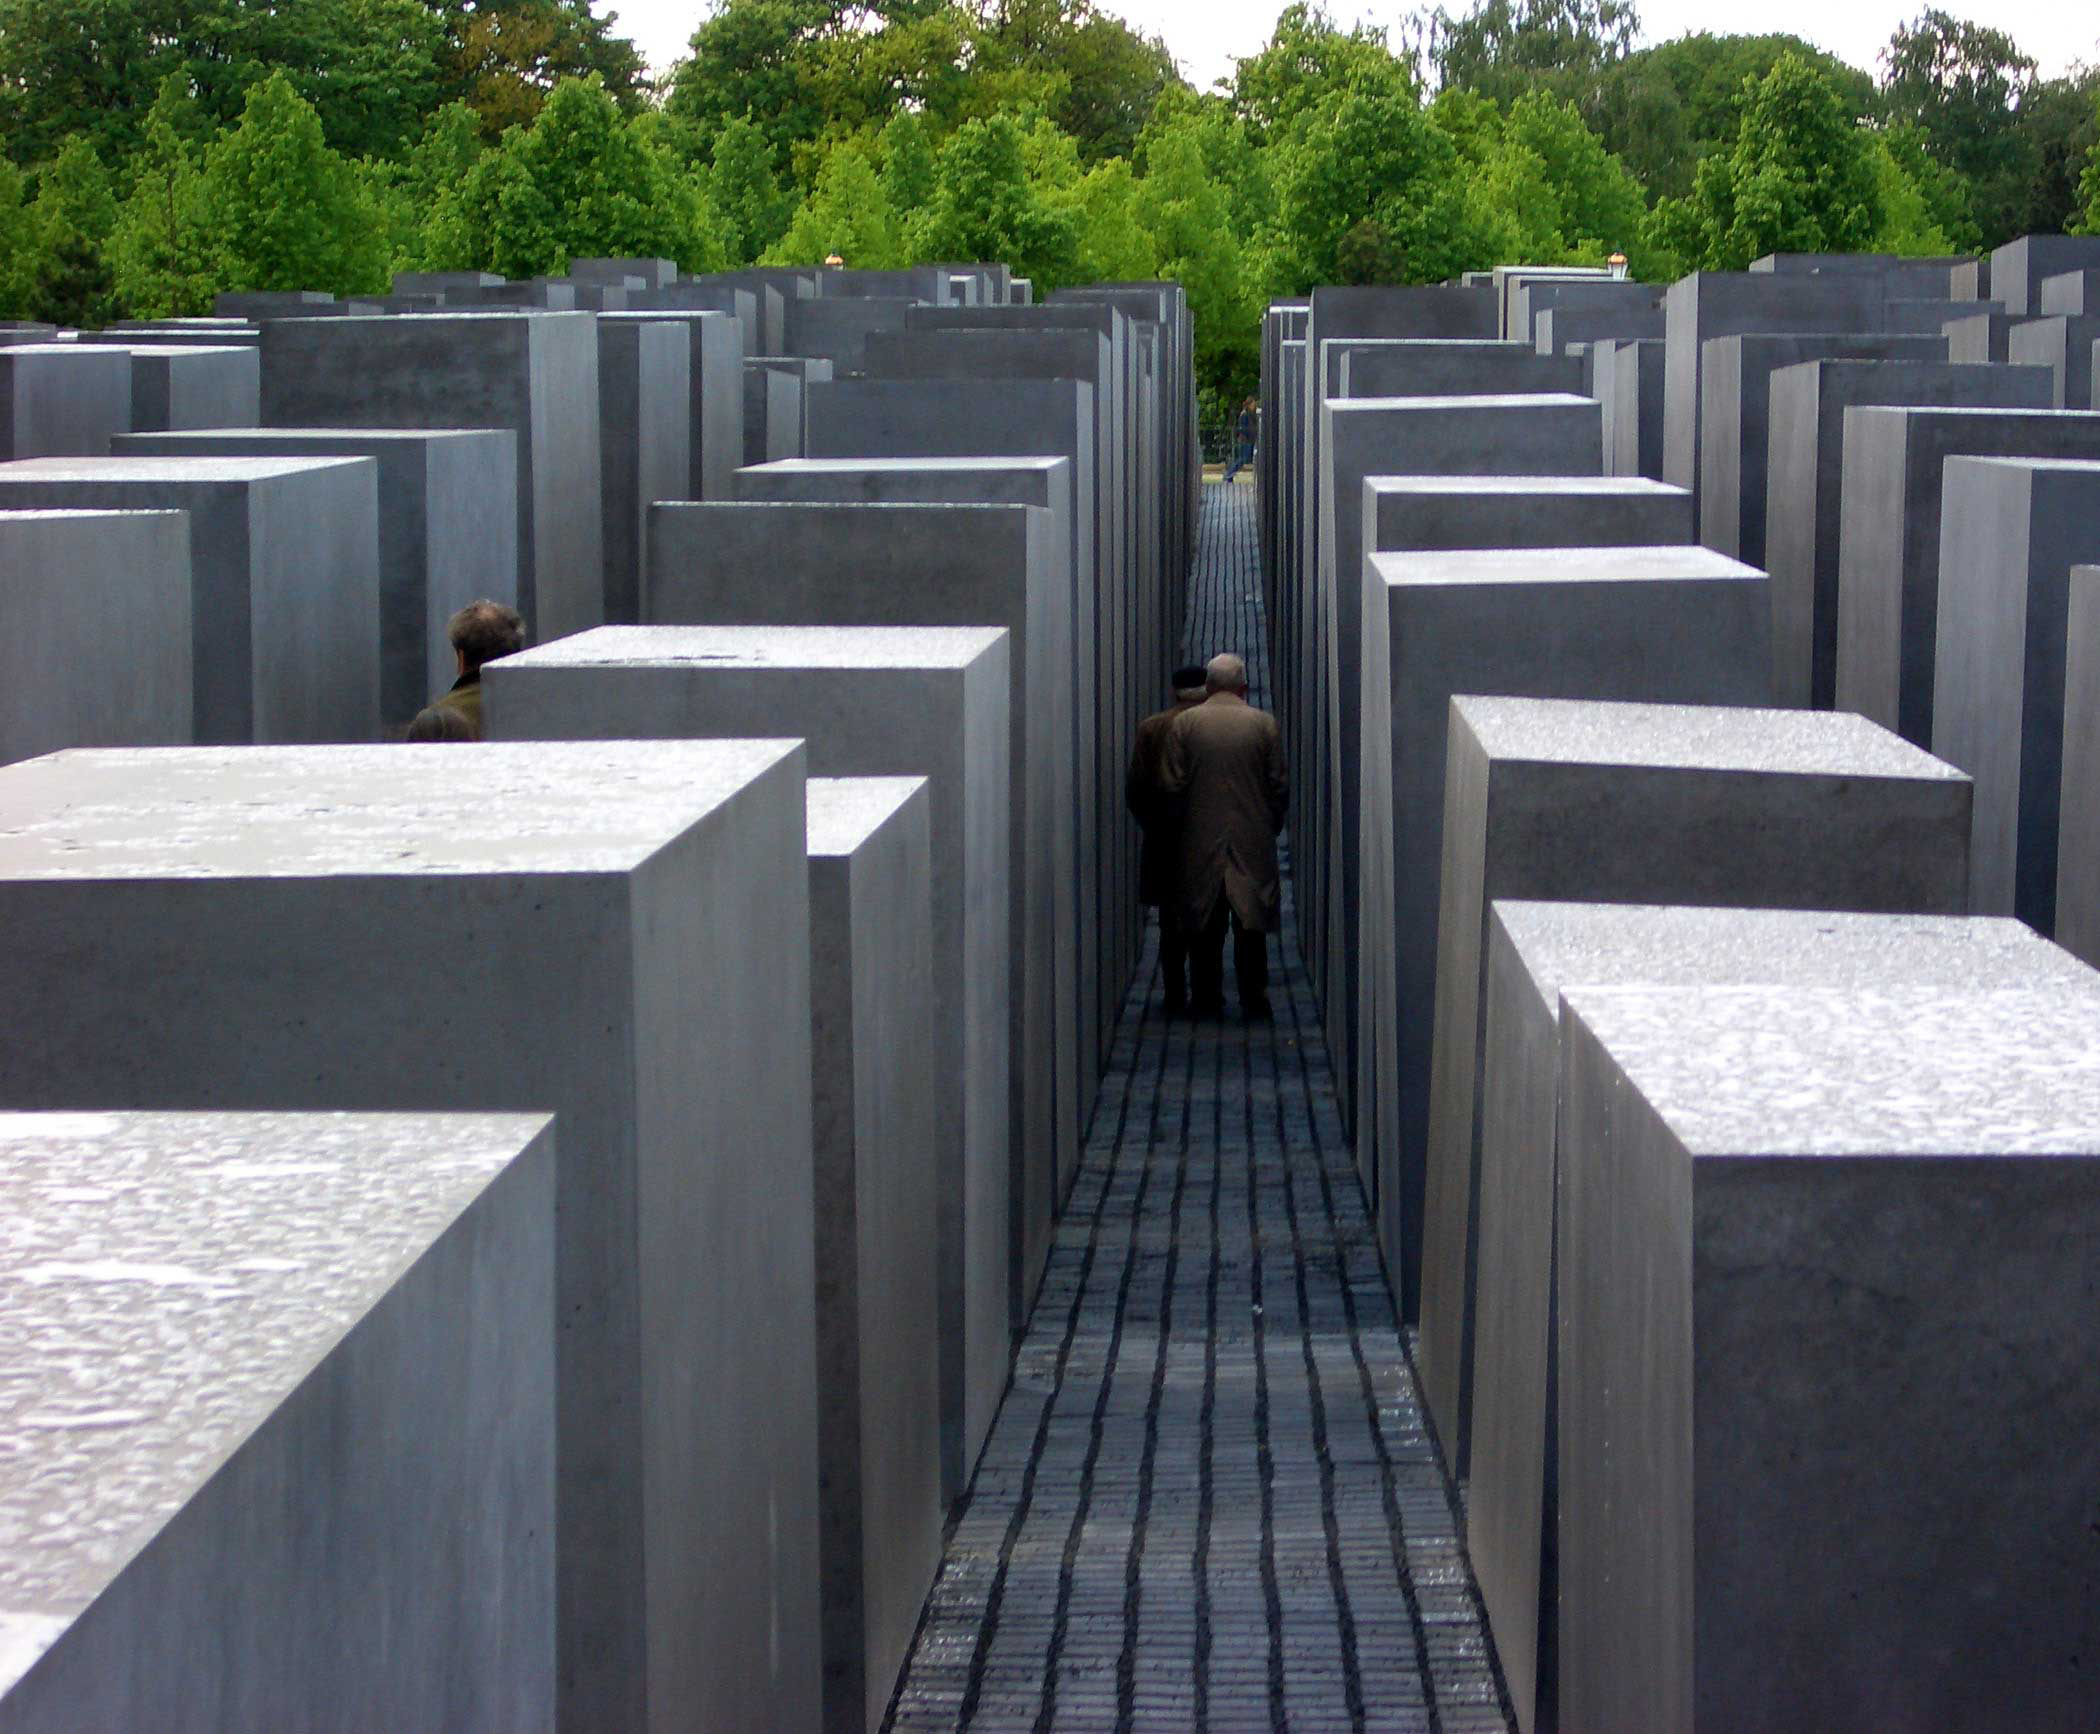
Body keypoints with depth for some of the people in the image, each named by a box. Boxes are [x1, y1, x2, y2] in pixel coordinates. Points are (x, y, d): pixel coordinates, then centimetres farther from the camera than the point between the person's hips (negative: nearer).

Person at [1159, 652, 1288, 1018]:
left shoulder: (1184, 723, -2)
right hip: (1253, 841, 0)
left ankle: (1205, 998, 9)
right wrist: (1271, 826, 12)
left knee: (1205, 925, 7)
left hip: (1200, 840, 0)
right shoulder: (1264, 724, -2)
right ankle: (1254, 998, 4)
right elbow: (1280, 786, -2)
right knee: (1251, 922, 4)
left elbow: (1171, 782, -5)